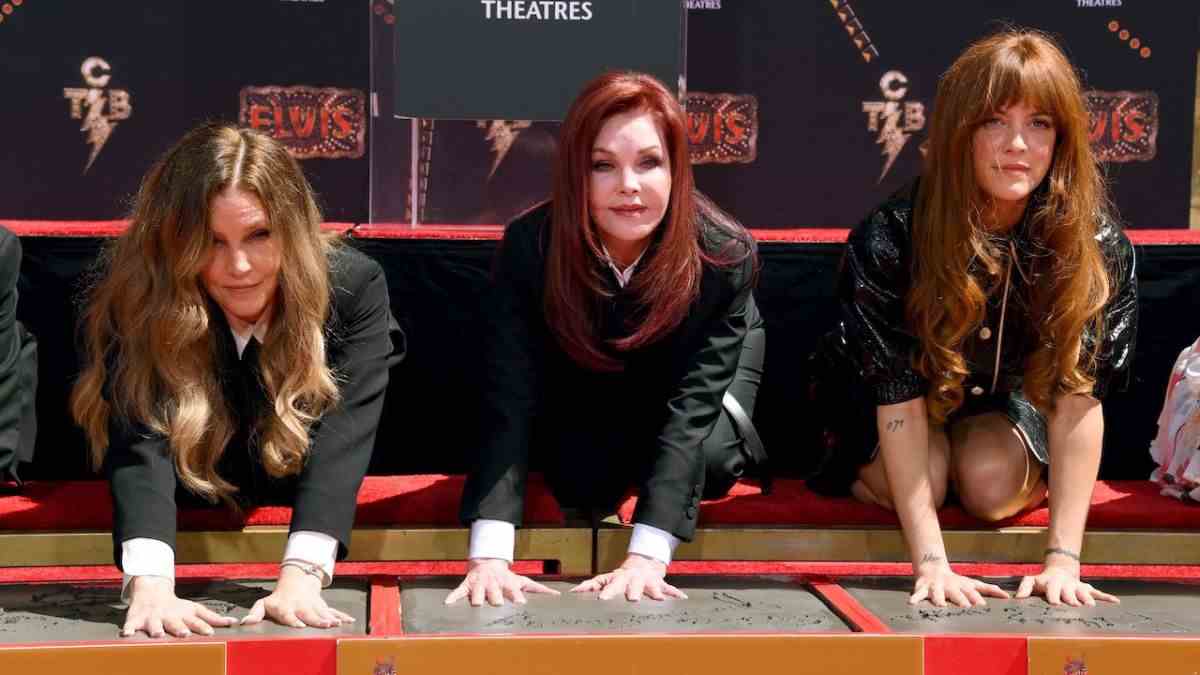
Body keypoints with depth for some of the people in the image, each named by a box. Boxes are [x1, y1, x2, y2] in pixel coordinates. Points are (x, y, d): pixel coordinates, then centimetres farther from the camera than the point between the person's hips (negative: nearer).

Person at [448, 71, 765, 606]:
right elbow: (510, 400, -39)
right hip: (588, 381, 0)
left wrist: (645, 558, -50)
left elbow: (690, 406, -39)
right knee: (580, 477, -21)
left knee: (706, 456, -24)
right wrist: (490, 556, -50)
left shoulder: (724, 256, -37)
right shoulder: (530, 245, -35)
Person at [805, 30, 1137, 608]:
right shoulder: (891, 237, -33)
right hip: (874, 402, 0)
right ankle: (846, 462, 7)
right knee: (921, 480, -27)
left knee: (992, 484, -27)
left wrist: (1063, 559, -36)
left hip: (1007, 398, 1)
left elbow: (1078, 394, -29)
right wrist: (930, 563, -39)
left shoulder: (1097, 243, -27)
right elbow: (900, 398, -34)